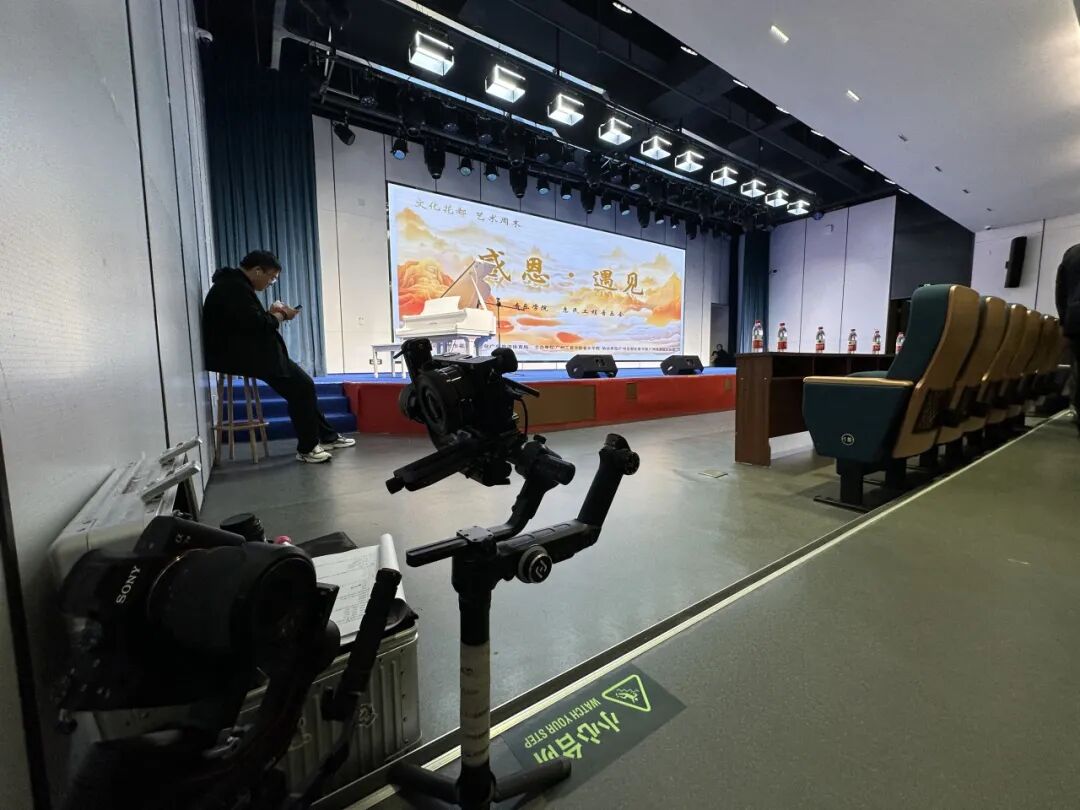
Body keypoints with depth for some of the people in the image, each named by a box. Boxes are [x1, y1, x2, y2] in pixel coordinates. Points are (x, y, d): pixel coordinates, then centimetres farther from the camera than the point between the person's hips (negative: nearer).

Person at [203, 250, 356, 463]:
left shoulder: (235, 284, 17)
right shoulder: (235, 288, -17)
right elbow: (256, 325, -23)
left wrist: (271, 313, 3)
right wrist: (281, 316, -6)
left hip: (244, 352, 11)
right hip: (240, 355, -11)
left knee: (302, 383, 7)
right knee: (301, 386, -12)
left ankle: (327, 436, 11)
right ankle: (307, 449, -4)